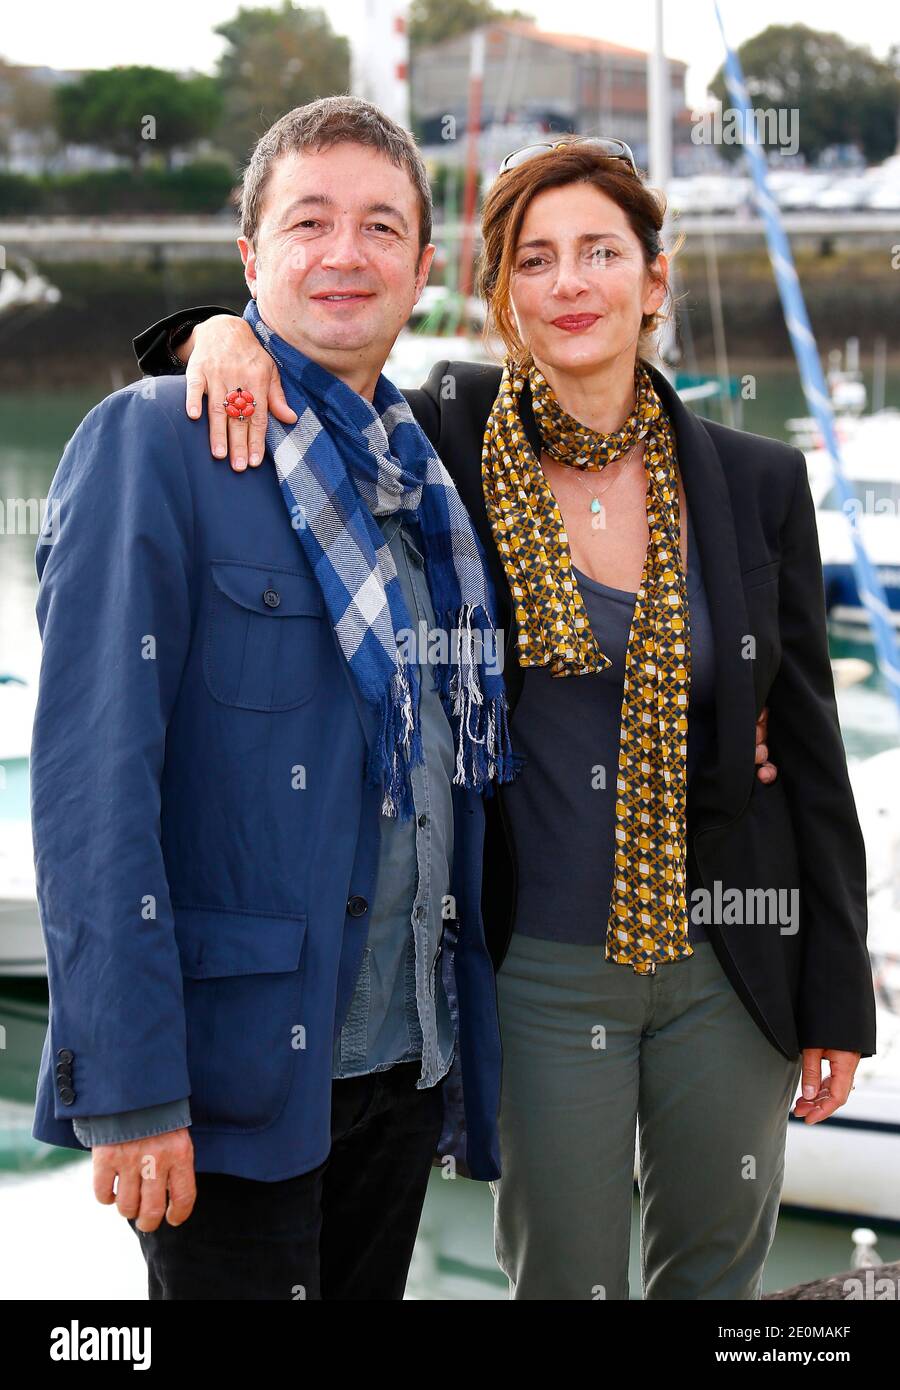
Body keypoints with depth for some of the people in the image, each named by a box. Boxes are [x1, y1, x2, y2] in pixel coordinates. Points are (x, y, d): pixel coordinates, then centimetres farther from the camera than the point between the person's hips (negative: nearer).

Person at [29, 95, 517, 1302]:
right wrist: (127, 1086, -19)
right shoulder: (151, 443, -10)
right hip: (239, 1067, -6)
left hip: (407, 1060, 6)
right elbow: (91, 781, -16)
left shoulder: (428, 477, 11)